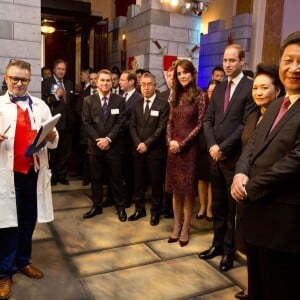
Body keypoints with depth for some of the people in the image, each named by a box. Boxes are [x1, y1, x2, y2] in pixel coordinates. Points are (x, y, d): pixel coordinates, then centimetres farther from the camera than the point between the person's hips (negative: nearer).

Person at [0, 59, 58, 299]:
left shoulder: (41, 106, 9)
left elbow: (53, 141, 6)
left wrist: (52, 138, -16)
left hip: (34, 172, 3)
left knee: (29, 220, 14)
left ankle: (23, 261, 33)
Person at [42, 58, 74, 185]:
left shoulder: (69, 83, 14)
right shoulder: (46, 82, -3)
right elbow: (44, 101, -11)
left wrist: (73, 116, 13)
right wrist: (56, 96, -22)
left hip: (67, 122, 5)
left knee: (66, 150, 9)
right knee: (53, 151, 6)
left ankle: (62, 175, 21)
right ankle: (52, 176, 20)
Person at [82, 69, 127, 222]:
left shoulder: (119, 100, 2)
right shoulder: (88, 100, 5)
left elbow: (120, 122, -5)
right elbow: (87, 123, -1)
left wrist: (108, 139, -15)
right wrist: (98, 139, -12)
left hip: (114, 146, -1)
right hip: (95, 146, 2)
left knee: (116, 178, 6)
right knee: (96, 178, 10)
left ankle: (120, 207, 19)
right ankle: (97, 206, 25)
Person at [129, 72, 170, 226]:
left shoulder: (163, 105, -5)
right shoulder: (137, 105, 12)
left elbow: (162, 128, -11)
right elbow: (132, 126, 7)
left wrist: (147, 144, -15)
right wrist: (138, 143, -8)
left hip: (155, 150, -4)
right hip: (138, 149, 5)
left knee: (156, 182, 5)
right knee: (138, 181, 11)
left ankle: (155, 212, 20)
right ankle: (139, 209, 26)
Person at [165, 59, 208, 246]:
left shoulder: (200, 96, -6)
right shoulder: (176, 96, 10)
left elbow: (200, 124, -10)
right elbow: (170, 122, 11)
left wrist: (182, 144, -13)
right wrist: (170, 141, -5)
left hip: (190, 147, -5)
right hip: (173, 147, 5)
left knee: (188, 190, 4)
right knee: (176, 189, 11)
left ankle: (185, 229, 16)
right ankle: (176, 226, 22)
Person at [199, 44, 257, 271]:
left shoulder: (250, 87, -8)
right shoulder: (218, 89, 13)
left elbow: (246, 125, -15)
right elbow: (208, 120, 9)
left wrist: (223, 148, -14)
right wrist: (212, 145, -6)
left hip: (235, 158, -6)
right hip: (215, 156, 6)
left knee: (233, 207, 8)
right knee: (218, 205, 16)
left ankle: (229, 250, 23)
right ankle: (218, 244, 30)